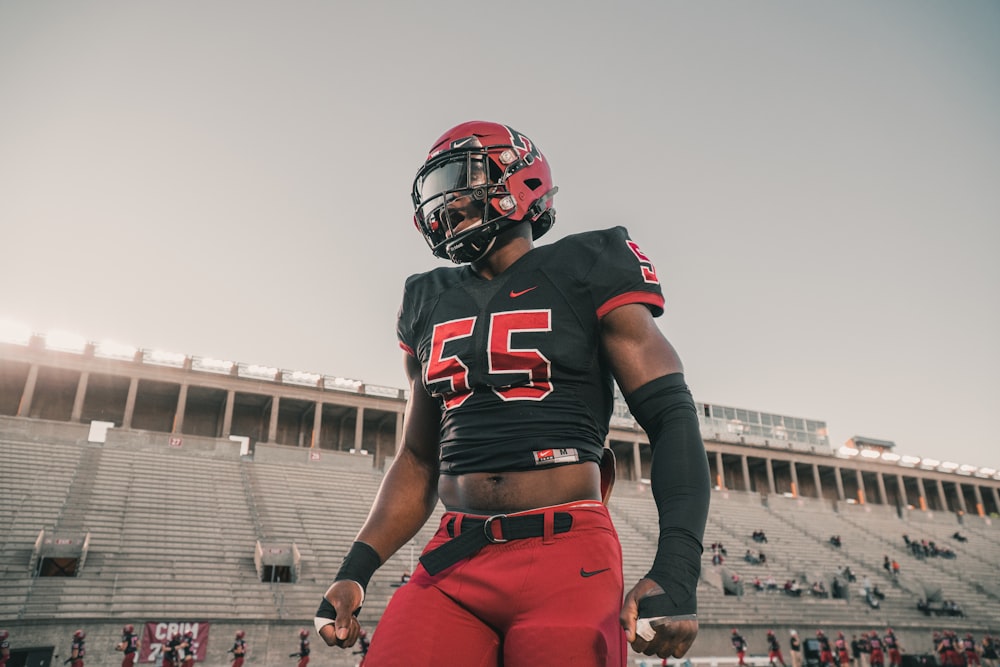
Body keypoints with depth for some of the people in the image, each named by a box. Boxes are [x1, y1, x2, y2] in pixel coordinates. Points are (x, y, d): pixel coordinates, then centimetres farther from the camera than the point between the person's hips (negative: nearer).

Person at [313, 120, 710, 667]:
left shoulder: (584, 273, 1)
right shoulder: (429, 304, 16)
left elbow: (671, 417, -5)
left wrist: (675, 573, -17)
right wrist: (355, 570, 11)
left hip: (567, 561, -4)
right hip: (452, 565, 4)